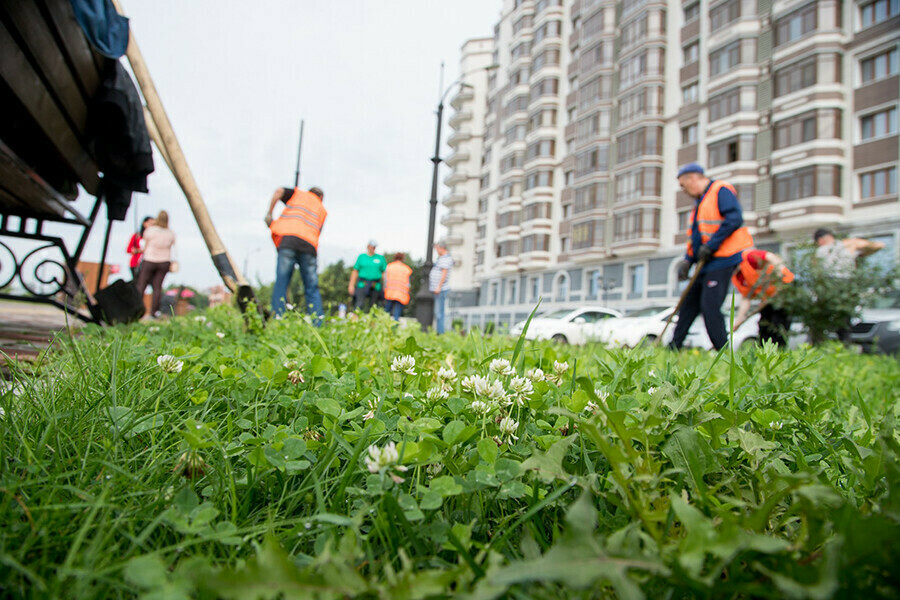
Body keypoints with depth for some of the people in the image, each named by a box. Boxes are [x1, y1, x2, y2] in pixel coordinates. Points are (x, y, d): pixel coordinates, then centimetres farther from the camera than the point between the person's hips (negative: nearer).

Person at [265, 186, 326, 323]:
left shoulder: (298, 193, 24)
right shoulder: (322, 210, 29)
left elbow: (279, 191, 6)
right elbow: (317, 232, 20)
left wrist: (269, 213, 12)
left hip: (289, 239, -2)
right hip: (309, 246, 2)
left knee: (281, 283, -4)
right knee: (312, 288, 4)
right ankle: (318, 324, -3)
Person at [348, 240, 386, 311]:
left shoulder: (380, 258, 10)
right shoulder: (361, 257, 9)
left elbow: (385, 272, 9)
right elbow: (355, 271, 9)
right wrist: (351, 285, 2)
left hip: (375, 286, 2)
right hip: (362, 284, -1)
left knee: (372, 306, 1)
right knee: (359, 304, -16)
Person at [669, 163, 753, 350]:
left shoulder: (721, 191, -6)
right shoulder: (700, 203, 22)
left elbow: (735, 219, -19)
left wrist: (710, 246, -20)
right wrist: (687, 261, 8)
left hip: (721, 262, -9)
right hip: (706, 264, 9)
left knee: (710, 306, -13)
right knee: (689, 304, 9)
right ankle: (674, 347, 14)